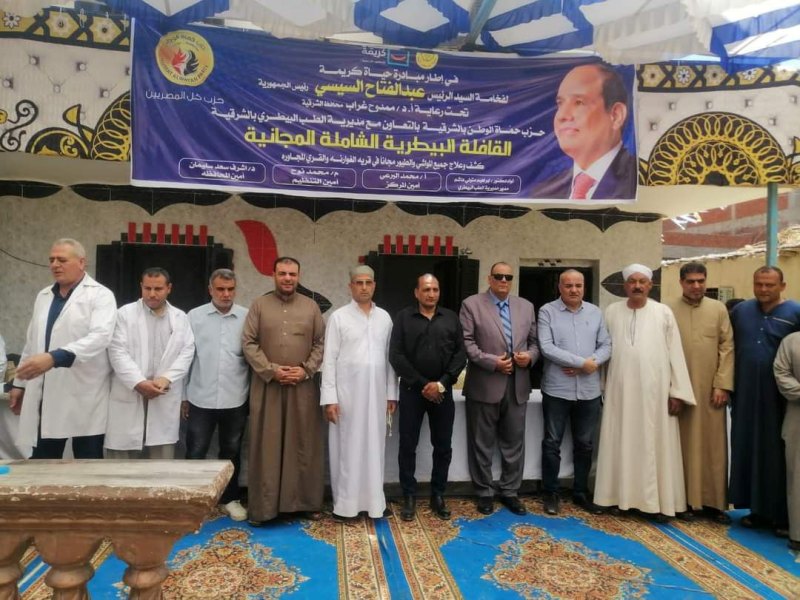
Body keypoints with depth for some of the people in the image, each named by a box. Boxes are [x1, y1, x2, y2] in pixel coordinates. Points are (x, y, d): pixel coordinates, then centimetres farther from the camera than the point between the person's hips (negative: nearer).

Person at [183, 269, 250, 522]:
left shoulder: (247, 318, -1)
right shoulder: (194, 316, 0)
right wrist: (183, 395, 3)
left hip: (235, 400, 1)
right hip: (201, 399, 0)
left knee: (231, 452, 14)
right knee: (195, 453, 8)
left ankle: (231, 499, 30)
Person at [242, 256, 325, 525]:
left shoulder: (311, 307, 7)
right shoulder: (259, 305, 4)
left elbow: (321, 344, 4)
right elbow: (248, 343, -2)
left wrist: (306, 370, -10)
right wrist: (271, 370, -13)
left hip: (303, 386, 1)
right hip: (267, 385, -1)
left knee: (304, 444, 7)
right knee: (266, 446, 4)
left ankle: (307, 502, 19)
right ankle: (262, 506, 13)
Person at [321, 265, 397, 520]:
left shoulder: (384, 317, 8)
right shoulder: (338, 317, -1)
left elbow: (389, 358, 9)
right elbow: (329, 359, -4)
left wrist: (392, 393, 6)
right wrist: (329, 397, -9)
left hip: (376, 394, 3)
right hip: (346, 393, -3)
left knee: (374, 447, 8)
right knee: (346, 447, 4)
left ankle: (374, 501, 19)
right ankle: (344, 503, 14)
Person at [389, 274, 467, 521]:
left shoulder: (451, 318, 7)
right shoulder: (403, 317, 1)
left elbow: (460, 354, 2)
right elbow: (396, 356, -6)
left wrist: (442, 383, -10)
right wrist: (422, 383, -10)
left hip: (443, 391, 2)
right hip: (411, 390, -2)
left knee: (443, 446, 8)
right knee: (408, 445, 3)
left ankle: (438, 496, 22)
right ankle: (409, 497, 17)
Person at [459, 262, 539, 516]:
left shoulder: (526, 306, 12)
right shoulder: (472, 304, -2)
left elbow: (534, 341, 13)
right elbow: (466, 343, -8)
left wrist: (530, 356, -8)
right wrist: (492, 362, -17)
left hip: (517, 385, 4)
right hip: (485, 385, -3)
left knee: (514, 442, 11)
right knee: (482, 444, 7)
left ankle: (510, 491, 26)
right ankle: (485, 493, 22)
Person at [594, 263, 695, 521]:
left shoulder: (664, 313, 1)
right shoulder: (612, 312, 4)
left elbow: (675, 353, 0)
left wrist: (678, 391, -4)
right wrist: (601, 386, 2)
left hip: (655, 390, -1)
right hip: (621, 390, 1)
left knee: (656, 445, 4)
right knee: (621, 443, 7)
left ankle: (658, 501, 13)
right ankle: (621, 495, 17)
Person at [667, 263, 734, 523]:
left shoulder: (719, 309, 6)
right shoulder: (668, 311, 0)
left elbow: (727, 348, 2)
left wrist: (722, 384, -5)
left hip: (711, 389, 2)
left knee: (713, 446, 6)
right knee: (683, 446, 5)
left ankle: (713, 501, 16)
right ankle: (683, 499, 14)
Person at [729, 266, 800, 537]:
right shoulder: (740, 311, 5)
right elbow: (730, 349, 11)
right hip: (746, 395, 4)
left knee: (778, 454, 5)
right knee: (749, 451, 9)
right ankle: (756, 508, 22)